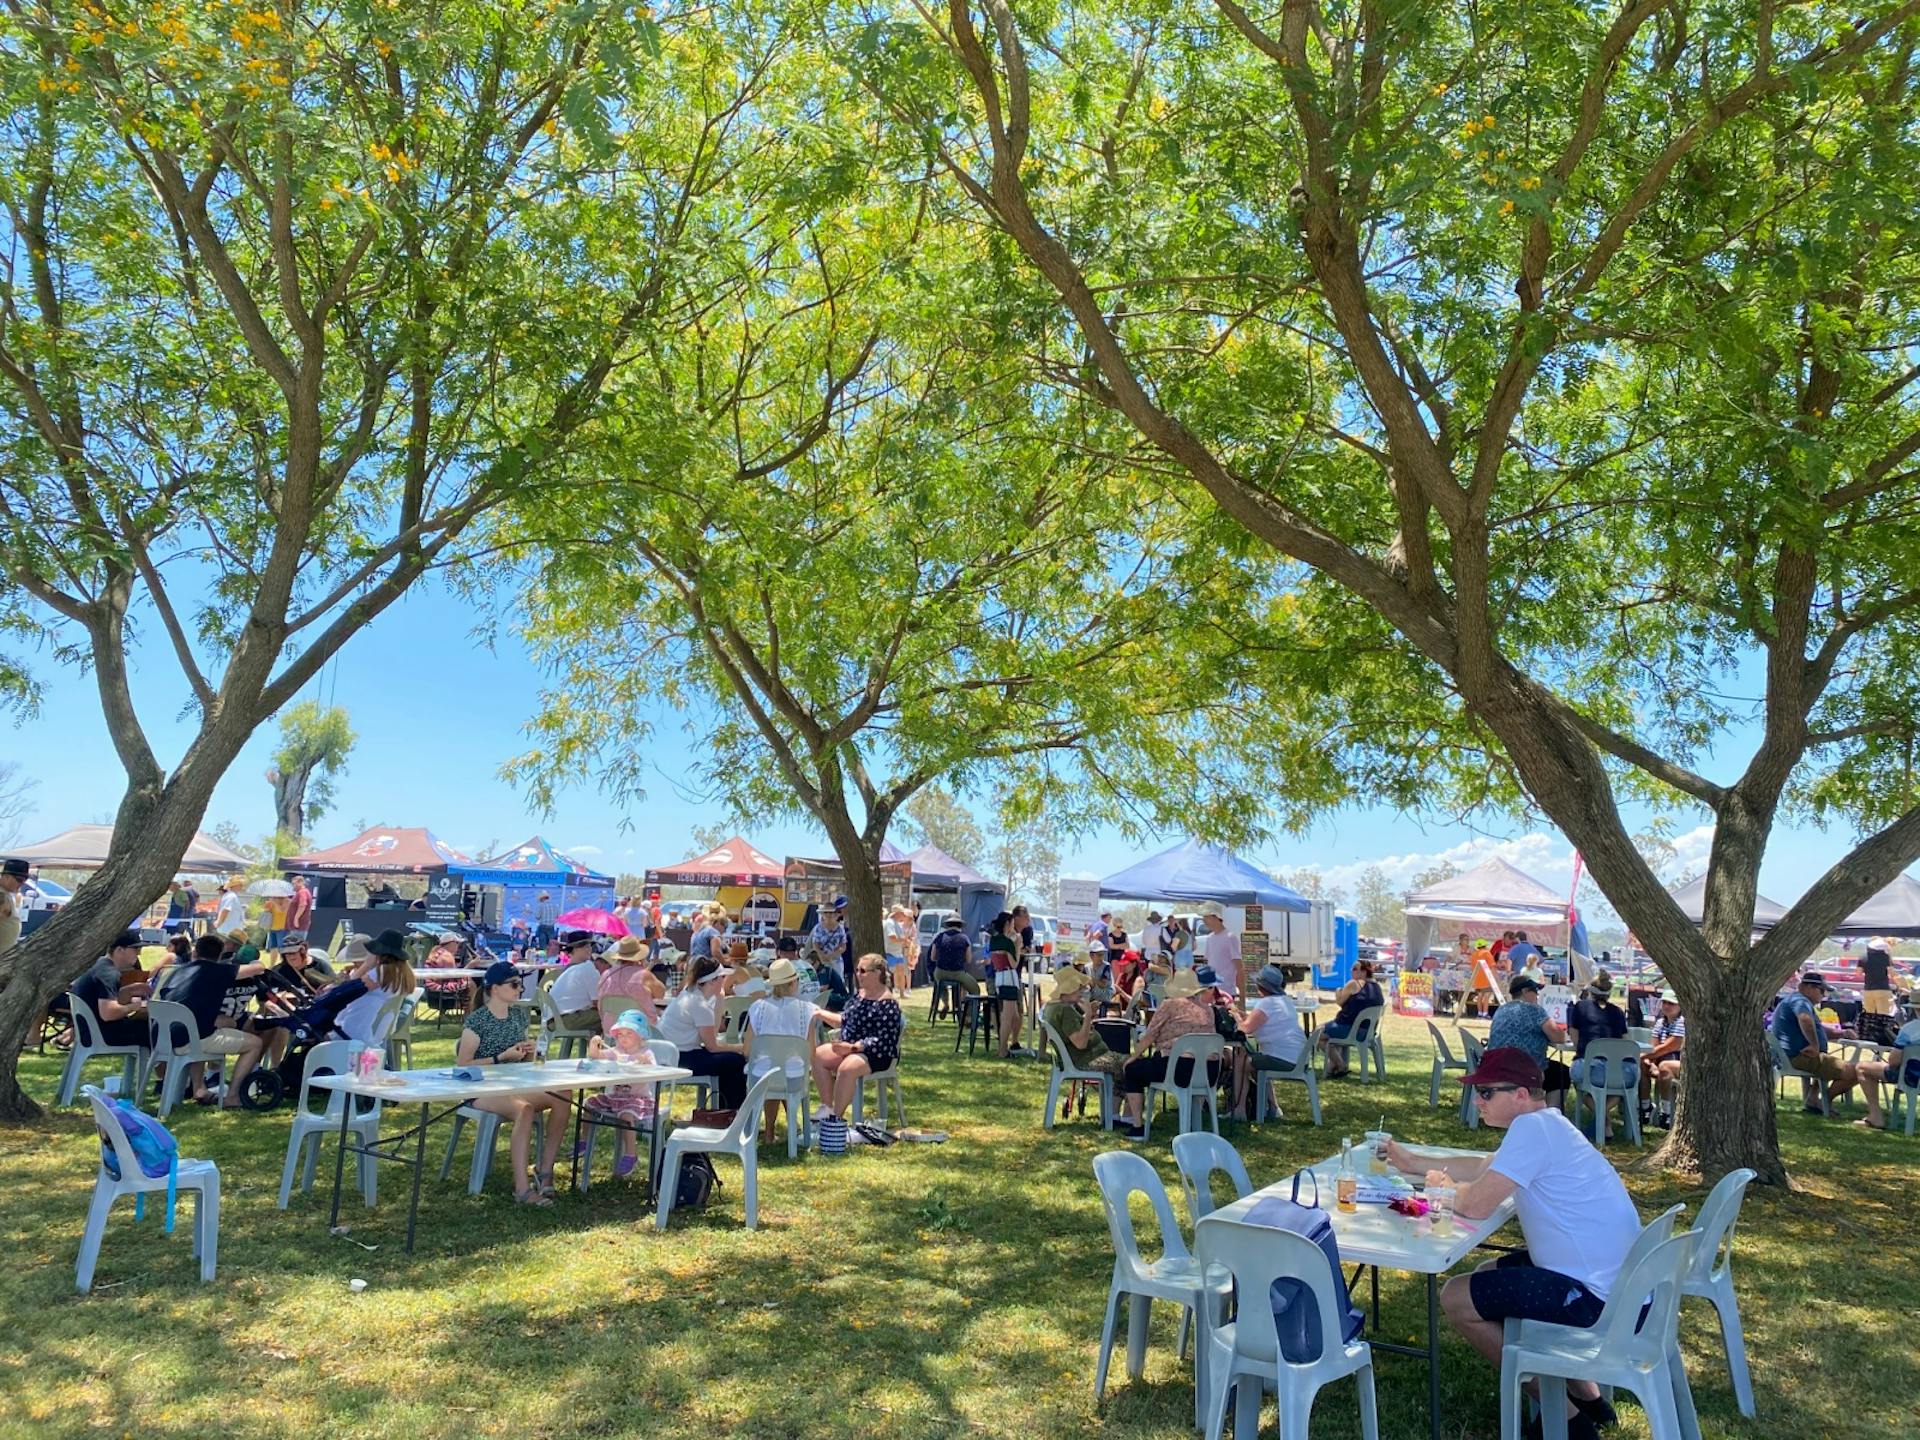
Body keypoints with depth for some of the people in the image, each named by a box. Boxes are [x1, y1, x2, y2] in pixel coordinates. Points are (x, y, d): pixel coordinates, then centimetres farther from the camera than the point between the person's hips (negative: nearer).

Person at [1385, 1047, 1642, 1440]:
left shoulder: (1532, 1128, -20)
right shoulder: (1544, 1124, 11)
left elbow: (1475, 1205, -23)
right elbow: (1486, 1167, 27)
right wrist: (1413, 1162, 25)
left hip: (1598, 1299, -10)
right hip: (1620, 1282, 10)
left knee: (1456, 1297, -3)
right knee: (1489, 1276, 24)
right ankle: (1586, 1397, 25)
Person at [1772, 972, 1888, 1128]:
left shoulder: (1794, 1000, 24)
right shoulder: (1800, 1001, -12)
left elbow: (1817, 1029, 33)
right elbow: (1805, 1019, -36)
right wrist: (1815, 1045, -29)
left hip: (1794, 1056, 11)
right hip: (1801, 1056, -11)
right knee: (1854, 1072, -15)